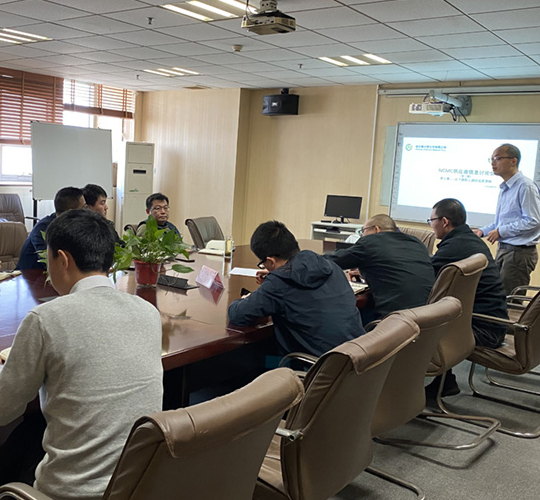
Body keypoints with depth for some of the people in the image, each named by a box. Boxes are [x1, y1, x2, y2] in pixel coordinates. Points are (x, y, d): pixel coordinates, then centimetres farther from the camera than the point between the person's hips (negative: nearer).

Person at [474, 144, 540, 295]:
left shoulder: (526, 187, -14)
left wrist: (501, 231, -18)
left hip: (519, 253, -9)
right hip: (503, 249, 9)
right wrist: (483, 231, 12)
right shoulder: (505, 189, 16)